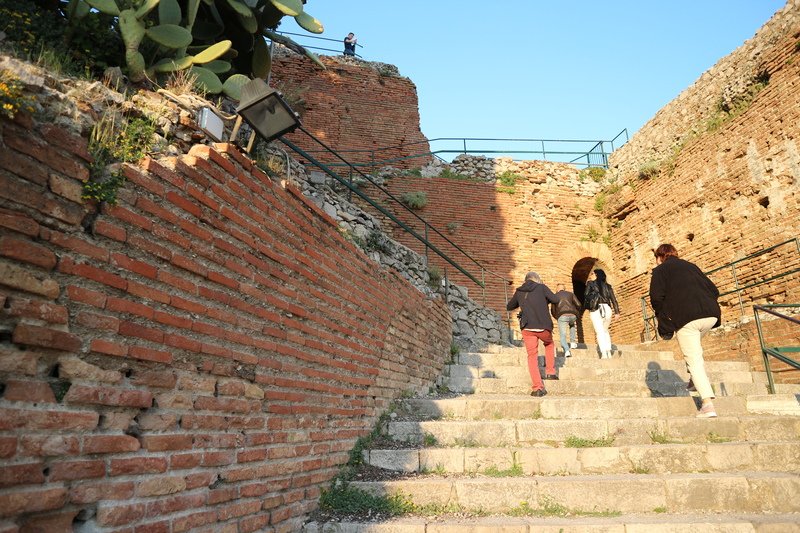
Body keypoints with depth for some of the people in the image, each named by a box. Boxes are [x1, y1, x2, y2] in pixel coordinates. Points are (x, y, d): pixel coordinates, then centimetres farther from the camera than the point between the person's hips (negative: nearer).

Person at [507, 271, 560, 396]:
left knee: (532, 356, 6)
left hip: (527, 327, 1)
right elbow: (555, 300, 3)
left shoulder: (519, 292, 10)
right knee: (549, 344, 30)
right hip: (544, 326, -1)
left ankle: (538, 388, -1)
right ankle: (550, 372, 28)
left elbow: (509, 307, 20)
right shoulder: (541, 287, 1)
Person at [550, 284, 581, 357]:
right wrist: (577, 313, 30)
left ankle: (566, 350, -20)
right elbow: (578, 305, 12)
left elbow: (552, 310, 14)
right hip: (572, 315, 3)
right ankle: (572, 342, 30)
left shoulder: (555, 296, 19)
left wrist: (557, 317, 31)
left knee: (562, 335, 3)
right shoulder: (570, 294, 22)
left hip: (562, 316, -2)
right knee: (572, 325, 37)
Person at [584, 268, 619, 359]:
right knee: (605, 331, 20)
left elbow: (586, 296, 0)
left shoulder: (590, 284, 9)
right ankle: (609, 352, 12)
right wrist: (616, 311, 7)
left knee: (600, 332, -8)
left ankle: (604, 354, -19)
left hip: (595, 309, -4)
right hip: (607, 309, 4)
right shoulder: (608, 286, 17)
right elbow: (613, 299, 10)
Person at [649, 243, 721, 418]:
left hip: (686, 317, -6)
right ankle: (699, 378, 23)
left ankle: (708, 404, -12)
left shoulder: (660, 270, 8)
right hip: (711, 315, 6)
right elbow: (714, 290, 20)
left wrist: (662, 317, 10)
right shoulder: (691, 266, 25)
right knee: (694, 344, 34)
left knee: (694, 360, -3)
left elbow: (656, 297, -6)